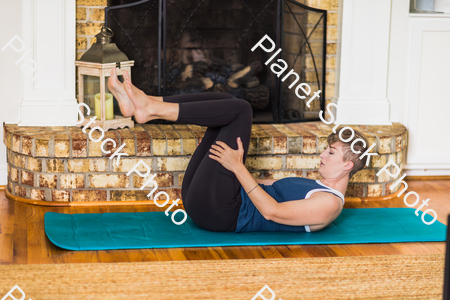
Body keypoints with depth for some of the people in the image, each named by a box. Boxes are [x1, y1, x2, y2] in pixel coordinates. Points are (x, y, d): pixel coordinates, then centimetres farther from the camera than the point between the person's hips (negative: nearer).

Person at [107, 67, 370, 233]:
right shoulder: (317, 188, 23)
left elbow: (272, 211, -18)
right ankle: (144, 103, -6)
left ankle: (150, 109, -15)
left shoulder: (329, 203, -7)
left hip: (218, 211, -9)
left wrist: (238, 166, -18)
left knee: (239, 109, -14)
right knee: (230, 106, 6)